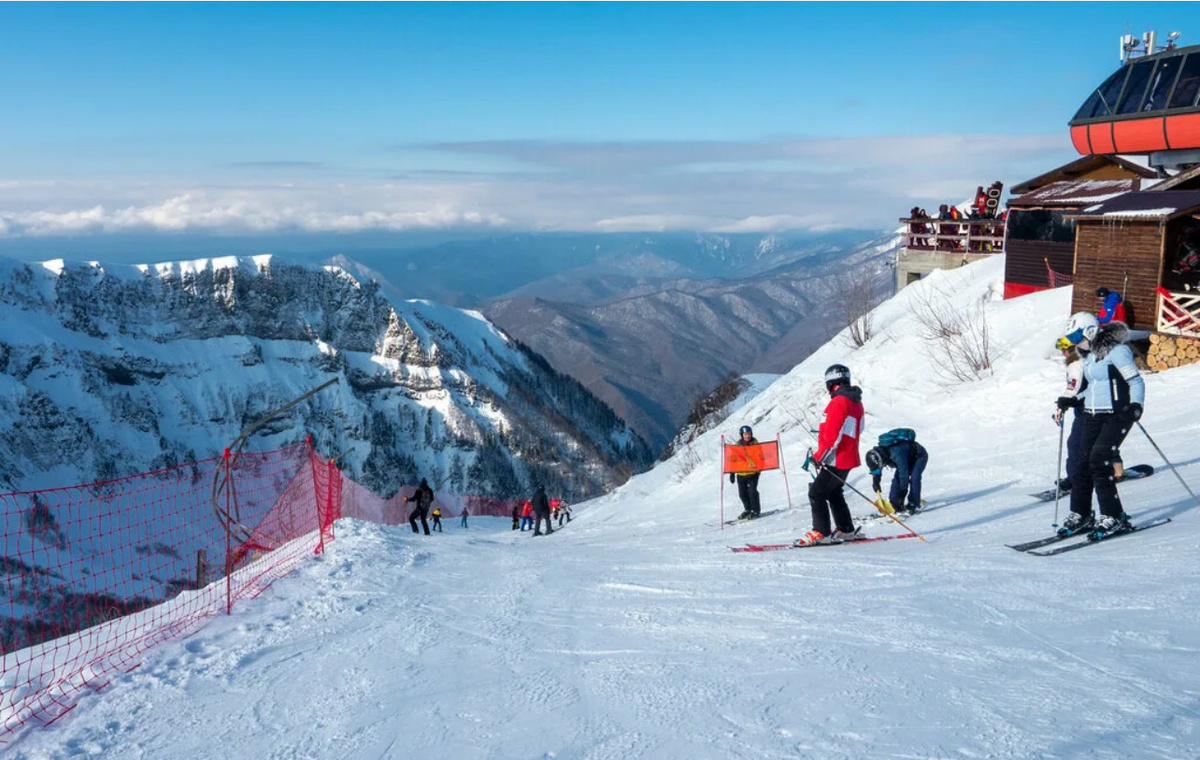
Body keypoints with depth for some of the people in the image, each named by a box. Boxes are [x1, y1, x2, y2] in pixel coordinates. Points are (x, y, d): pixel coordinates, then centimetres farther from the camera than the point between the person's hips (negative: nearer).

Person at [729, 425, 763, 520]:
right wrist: (732, 474, 3)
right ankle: (747, 509, 28)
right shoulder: (738, 445, 2)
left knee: (752, 491, -12)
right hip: (741, 474, 3)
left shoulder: (755, 443, -1)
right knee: (742, 493, 9)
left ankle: (756, 510, 3)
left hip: (753, 473, -3)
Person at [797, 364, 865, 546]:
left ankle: (821, 533, -6)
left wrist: (820, 456, -16)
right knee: (833, 493, 21)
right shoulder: (856, 401, 12)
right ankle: (846, 530, 26)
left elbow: (833, 434, -23)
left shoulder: (839, 402, -17)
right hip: (848, 458, 10)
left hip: (837, 460, -10)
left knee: (816, 493, -6)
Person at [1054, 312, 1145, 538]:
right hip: (1092, 416, 8)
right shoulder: (1087, 356, 14)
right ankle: (1080, 515, 10)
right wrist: (1073, 401, 9)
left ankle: (1114, 517, -10)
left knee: (1099, 460, -17)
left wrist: (1136, 405, -27)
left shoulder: (1117, 350, -11)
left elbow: (1136, 381, -12)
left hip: (1117, 415, -7)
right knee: (1084, 461, 2)